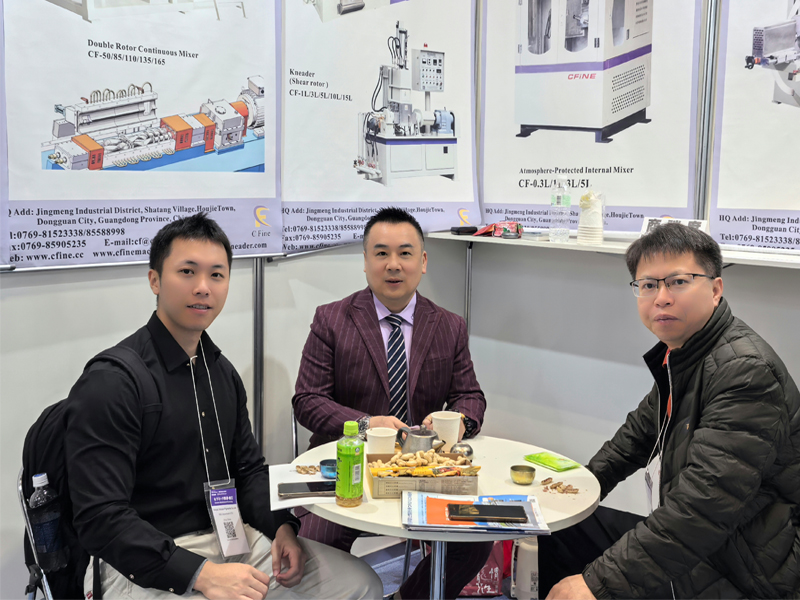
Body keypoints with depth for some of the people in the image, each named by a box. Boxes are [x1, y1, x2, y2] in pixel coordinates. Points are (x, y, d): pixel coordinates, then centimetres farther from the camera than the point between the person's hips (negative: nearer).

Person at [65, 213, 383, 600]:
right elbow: (101, 520, -19)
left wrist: (282, 525, -1)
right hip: (147, 564, -7)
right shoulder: (108, 384, -14)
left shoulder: (222, 372, 10)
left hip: (232, 538, 7)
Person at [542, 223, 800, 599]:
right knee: (552, 534, 13)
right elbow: (643, 429, 24)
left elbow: (701, 509, -33)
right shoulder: (679, 355, 6)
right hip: (682, 543, 9)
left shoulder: (746, 371, -25)